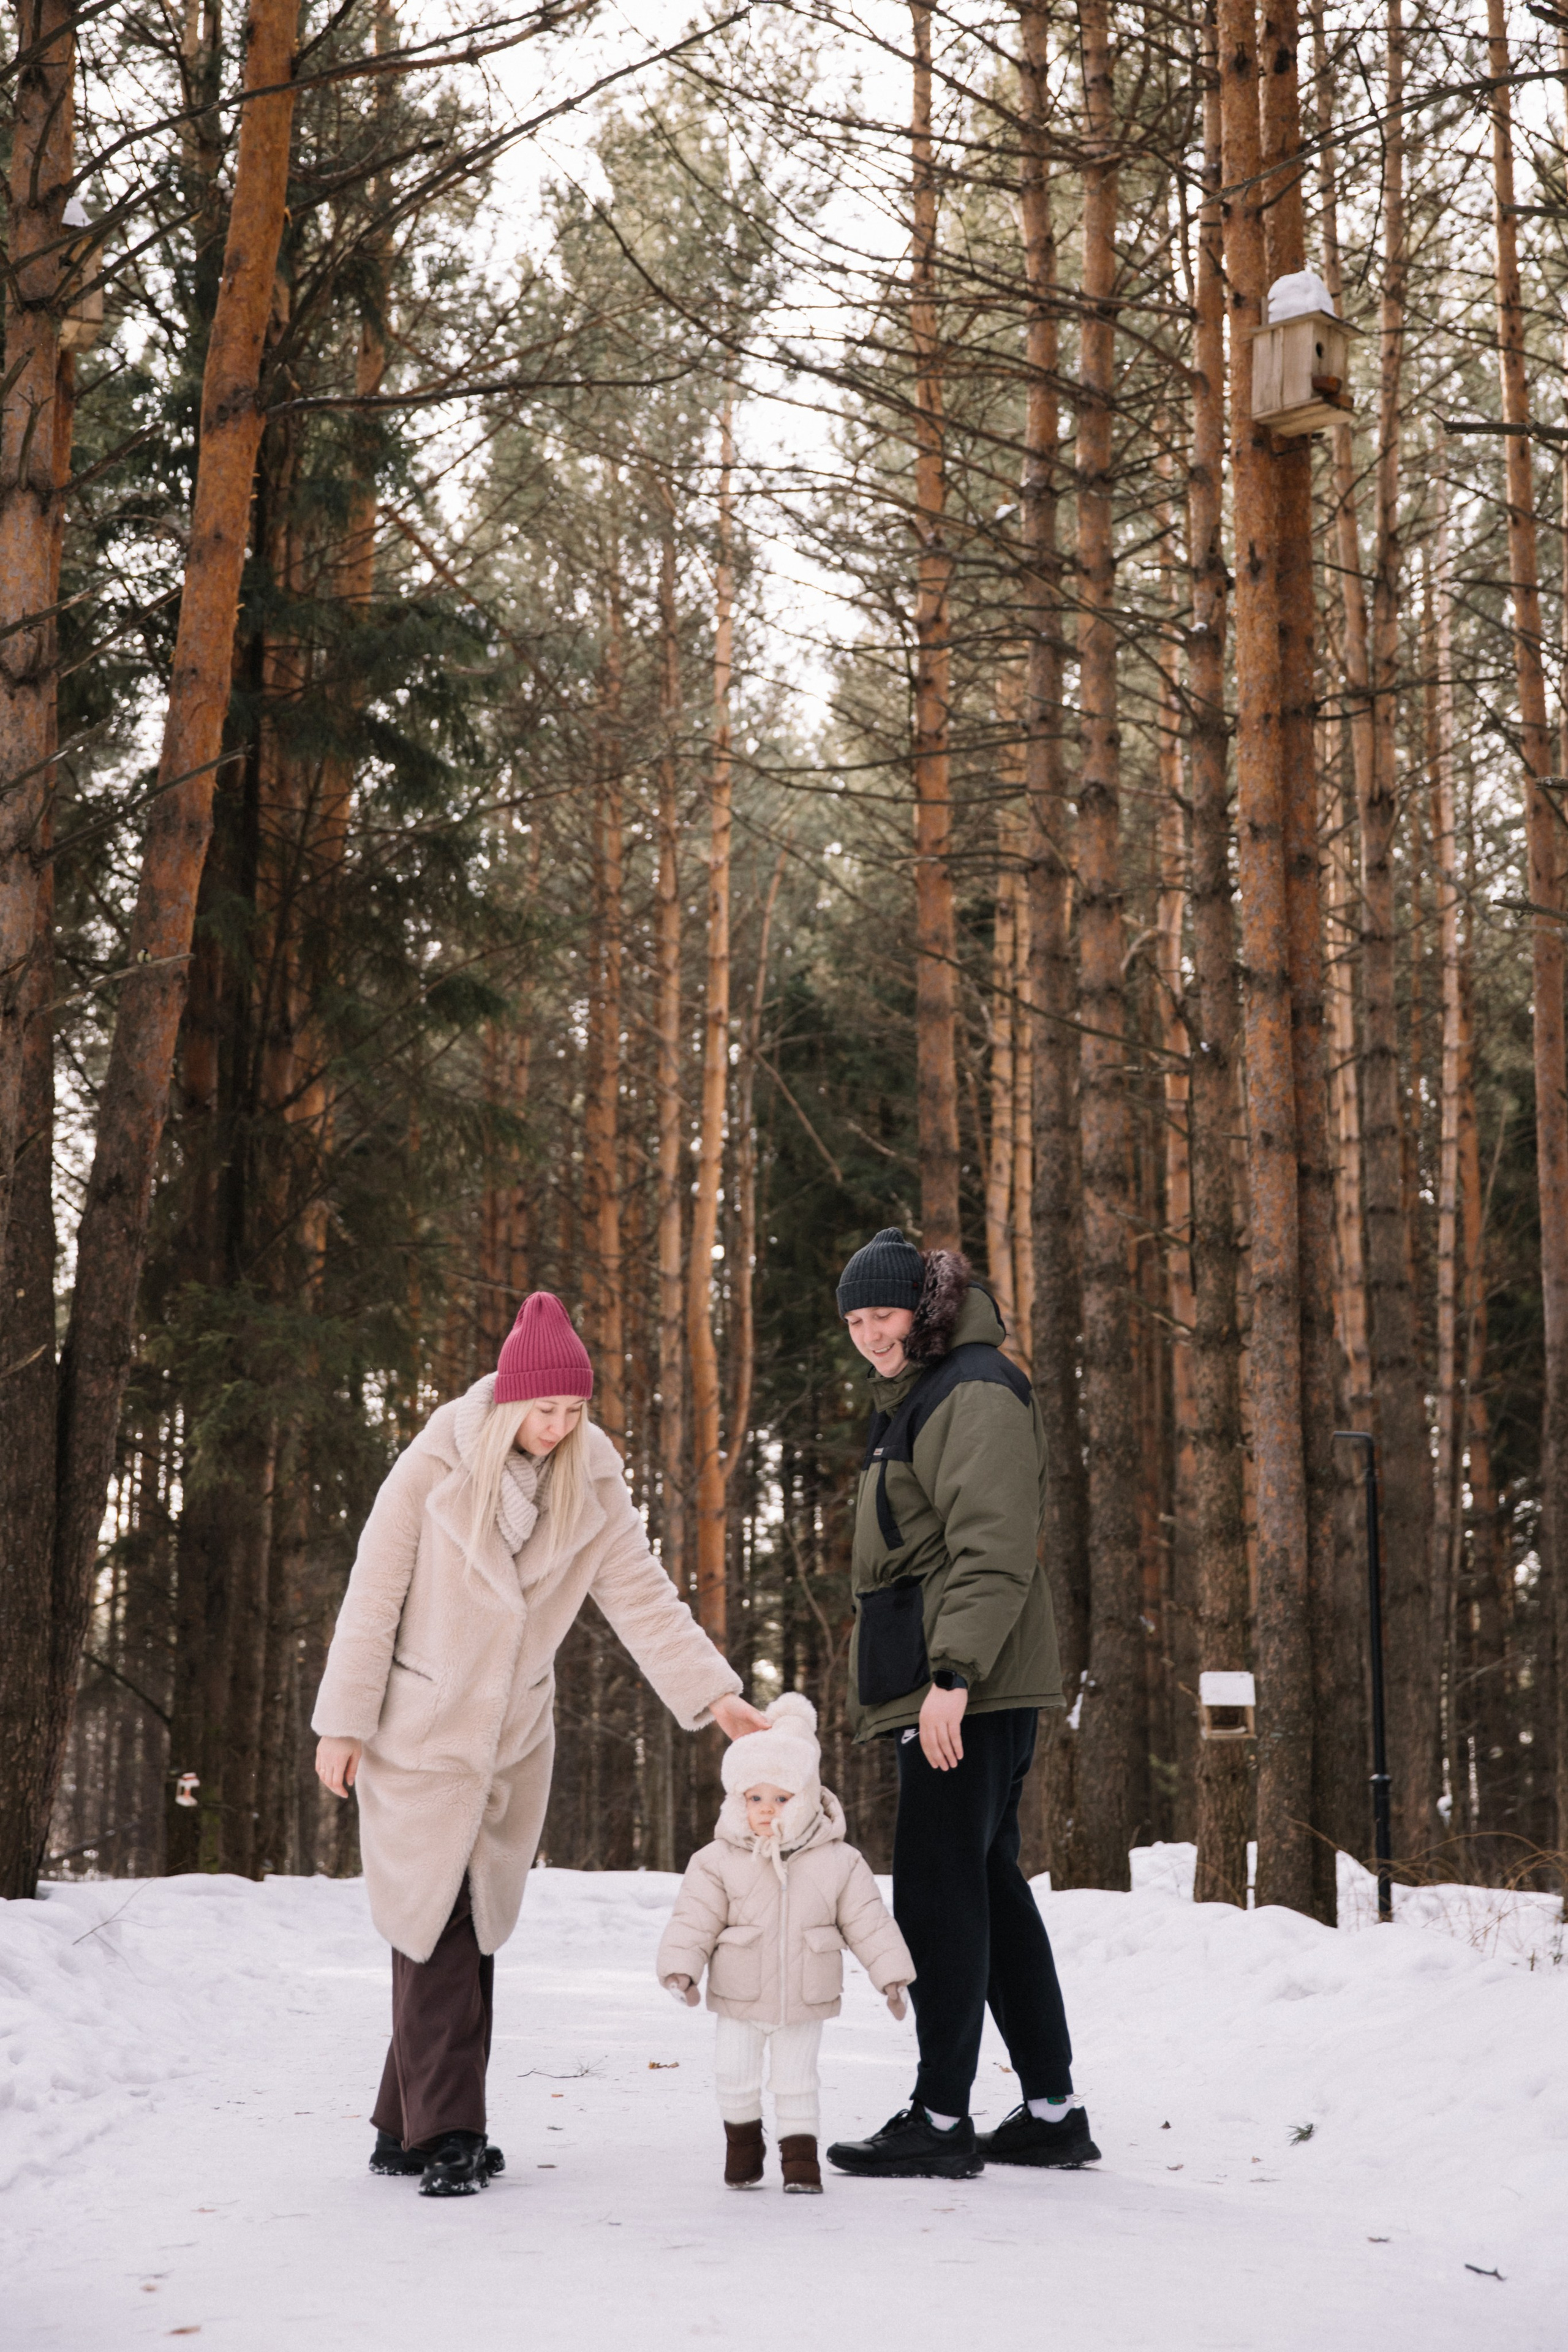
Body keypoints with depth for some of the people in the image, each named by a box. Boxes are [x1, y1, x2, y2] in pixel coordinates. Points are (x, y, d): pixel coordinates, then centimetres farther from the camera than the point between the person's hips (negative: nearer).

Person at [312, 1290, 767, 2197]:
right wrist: (344, 1722, -8)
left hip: (515, 1736, 4)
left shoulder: (591, 1478, -3)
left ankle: (408, 2128, 17)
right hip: (420, 1732, -4)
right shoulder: (434, 1467, -14)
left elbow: (641, 1592, -3)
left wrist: (713, 1691, -12)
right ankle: (446, 2135, -6)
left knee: (475, 1929, 7)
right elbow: (374, 1596, -10)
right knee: (437, 1926, -10)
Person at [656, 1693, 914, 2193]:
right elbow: (694, 1920, -8)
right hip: (740, 2001, 0)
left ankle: (800, 2154, 21)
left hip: (805, 2003, 0)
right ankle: (742, 2141, 29)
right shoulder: (719, 1862, -8)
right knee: (735, 2078, 4)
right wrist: (681, 1968, -19)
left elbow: (868, 1922, -3)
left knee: (796, 2082, 6)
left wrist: (890, 1975, -7)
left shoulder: (838, 1862, -6)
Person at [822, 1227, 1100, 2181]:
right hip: (943, 1682, 10)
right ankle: (1053, 2110, 17)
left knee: (940, 1887, -8)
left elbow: (994, 1548, -20)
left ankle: (942, 2118, -2)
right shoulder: (920, 1397, 22)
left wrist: (953, 1672, -25)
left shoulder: (975, 1393, -10)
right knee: (988, 1883, 11)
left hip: (973, 1685, -10)